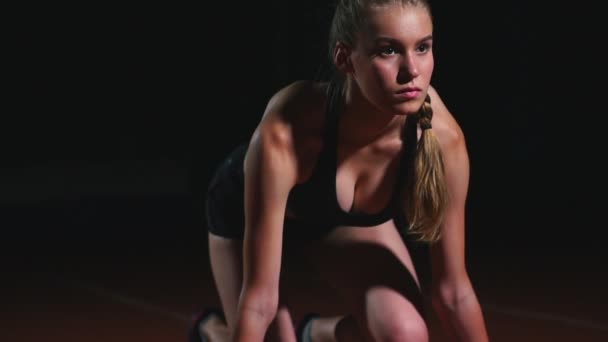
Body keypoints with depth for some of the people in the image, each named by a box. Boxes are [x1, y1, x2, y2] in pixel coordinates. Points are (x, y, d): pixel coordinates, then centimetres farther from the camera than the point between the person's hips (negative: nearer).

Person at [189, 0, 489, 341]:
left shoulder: (442, 136, -33)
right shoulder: (283, 135, -42)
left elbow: (454, 290, -21)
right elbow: (259, 299, -39)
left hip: (351, 220, 2)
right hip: (247, 213, -2)